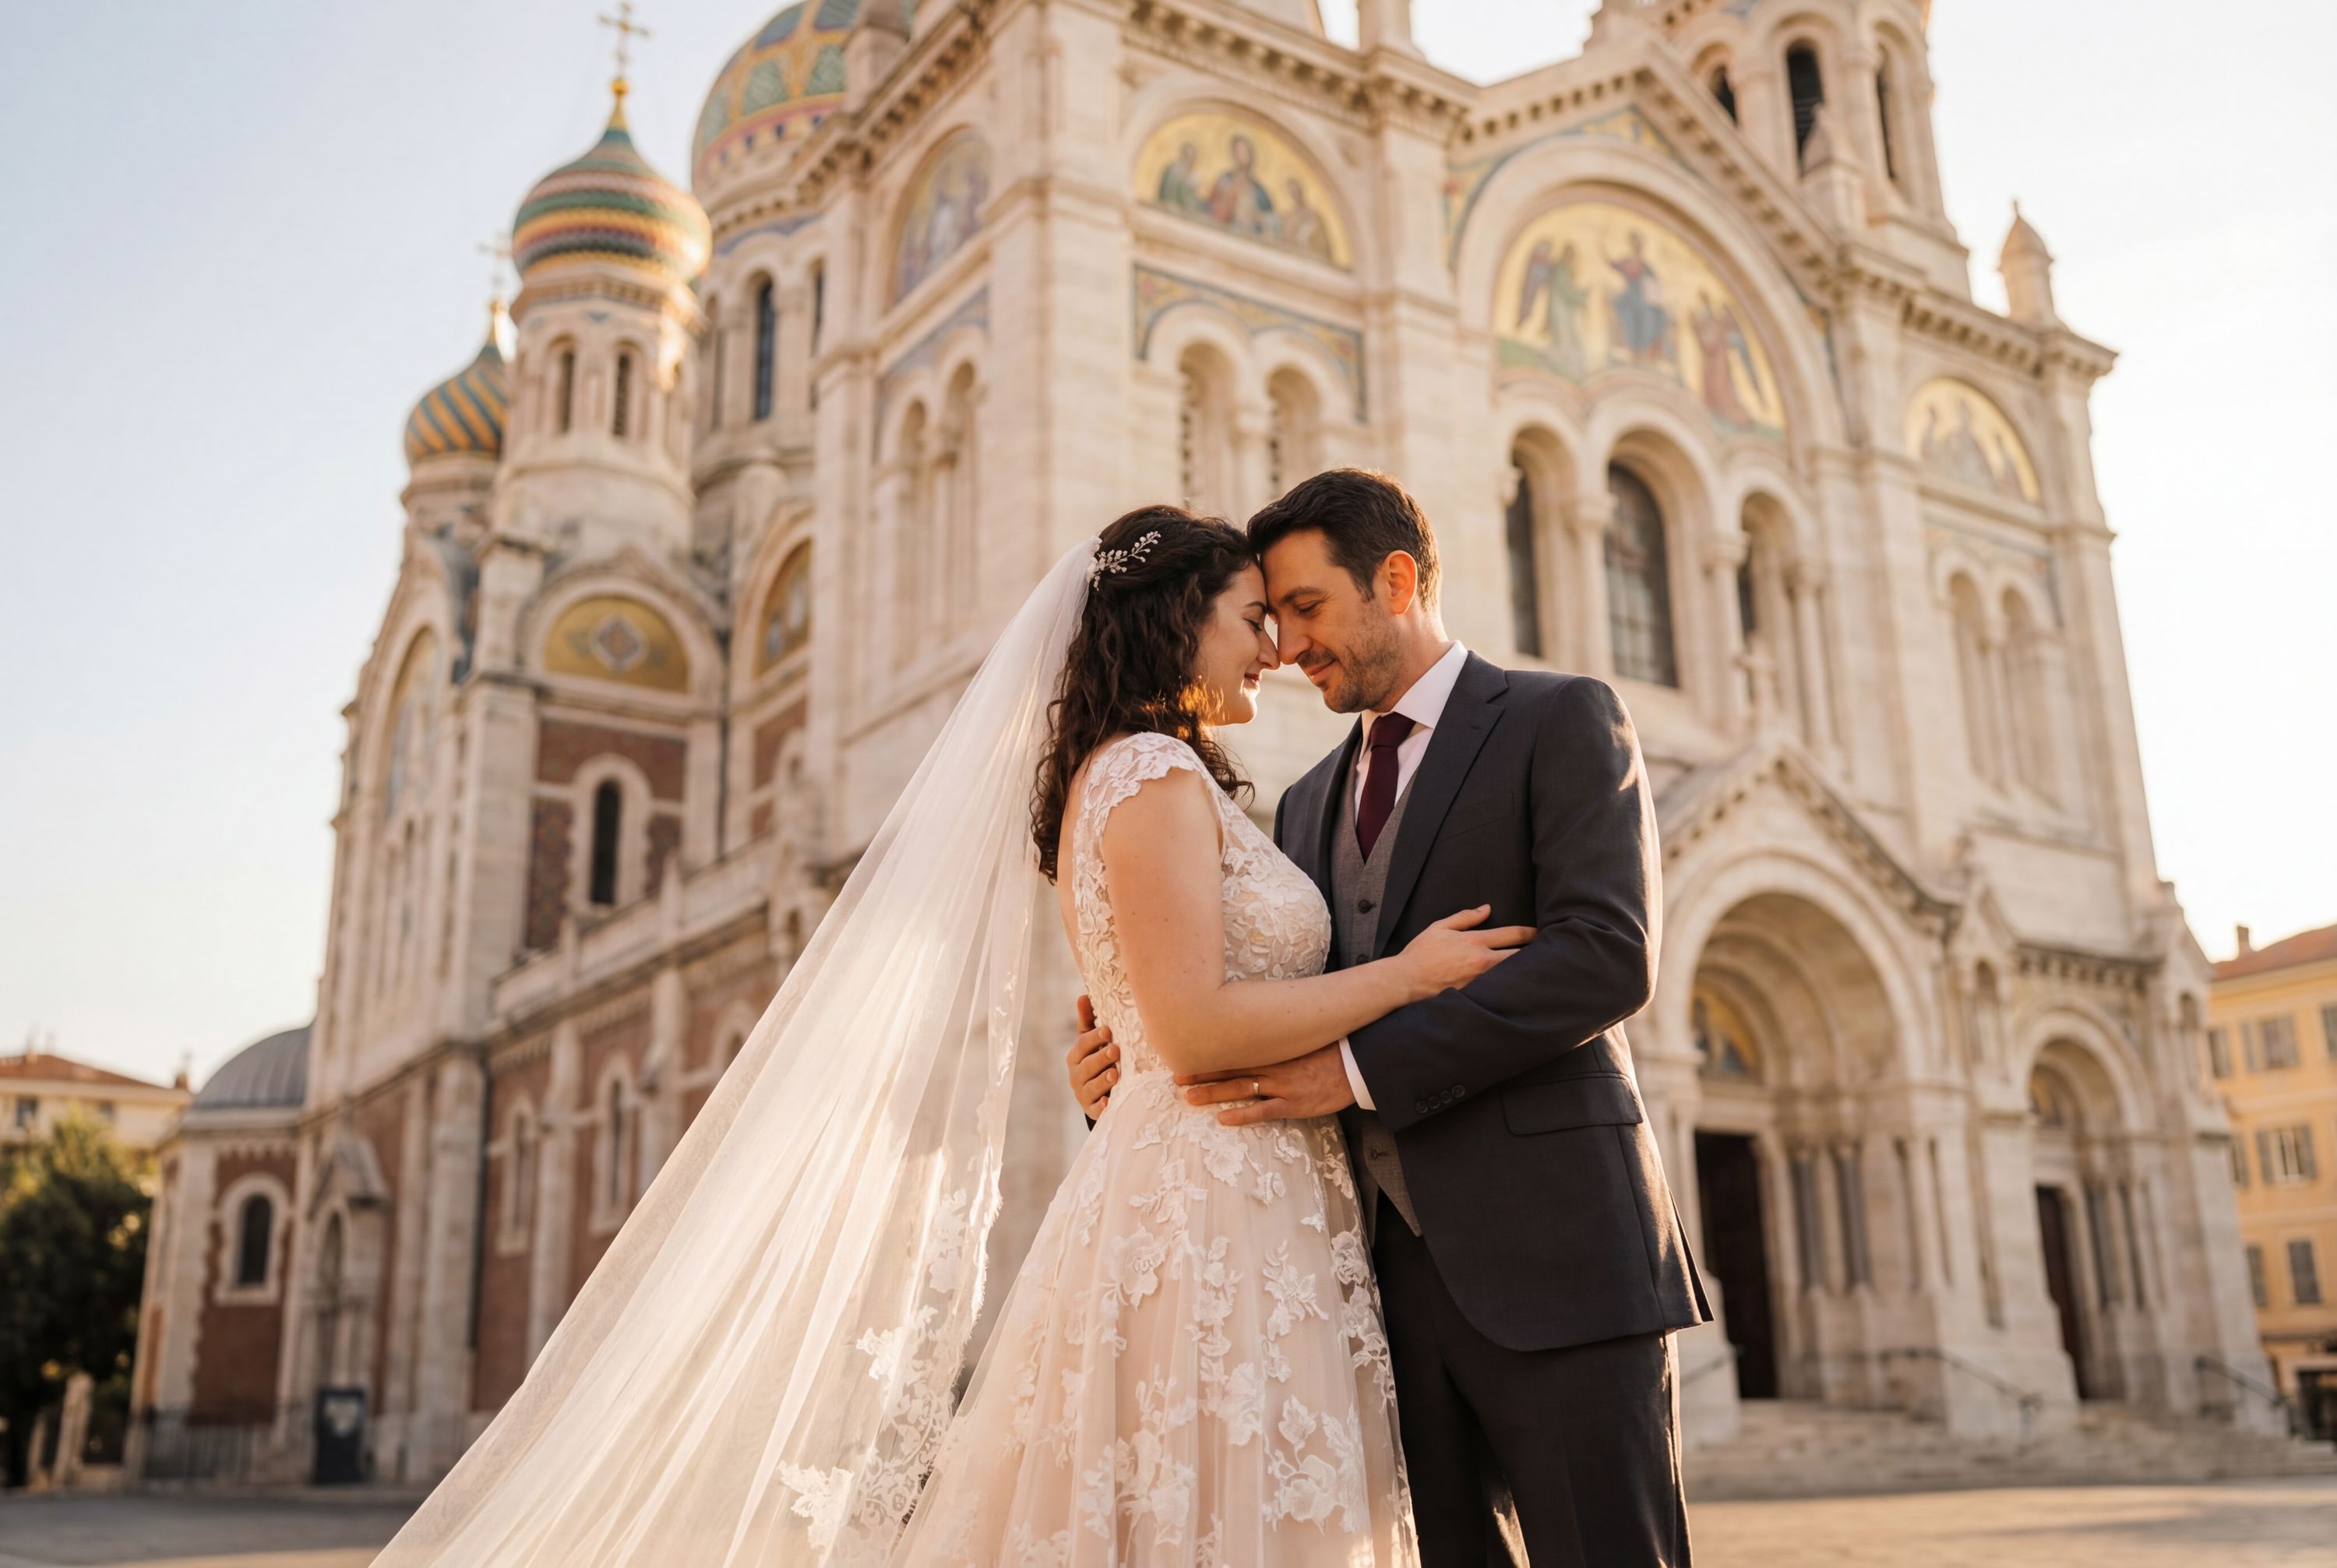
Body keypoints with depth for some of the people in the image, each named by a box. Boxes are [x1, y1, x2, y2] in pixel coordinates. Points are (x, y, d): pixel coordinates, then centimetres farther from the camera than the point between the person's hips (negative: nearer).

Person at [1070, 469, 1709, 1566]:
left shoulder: (1563, 720, 1)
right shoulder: (1307, 807, 21)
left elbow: (1610, 956, -14)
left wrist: (1360, 1069, -17)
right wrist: (1132, 1072, 0)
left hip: (1551, 1262, -5)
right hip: (1391, 1277, 6)